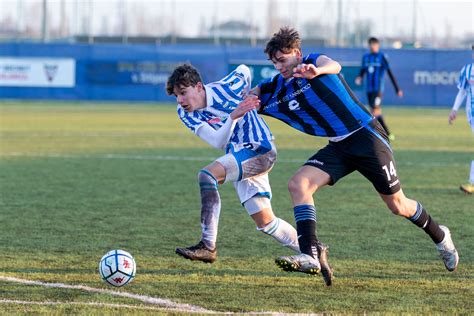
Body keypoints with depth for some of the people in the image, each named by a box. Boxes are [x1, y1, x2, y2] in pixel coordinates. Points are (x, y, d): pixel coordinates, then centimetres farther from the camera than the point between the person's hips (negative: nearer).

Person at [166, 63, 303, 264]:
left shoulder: (224, 89, -14)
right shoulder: (186, 113, -3)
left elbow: (244, 70, 8)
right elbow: (218, 142, -15)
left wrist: (249, 98, 17)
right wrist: (233, 117, -30)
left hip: (261, 151, -7)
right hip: (238, 157, 7)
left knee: (207, 175, -27)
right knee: (265, 222, 9)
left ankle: (208, 246, -30)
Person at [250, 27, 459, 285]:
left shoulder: (313, 62, -12)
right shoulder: (274, 89, 6)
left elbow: (334, 66, -33)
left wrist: (317, 71, -57)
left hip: (366, 136, -6)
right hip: (337, 147, 6)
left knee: (398, 206, 3)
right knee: (297, 184, -18)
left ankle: (440, 236, 31)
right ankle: (309, 256, -24)